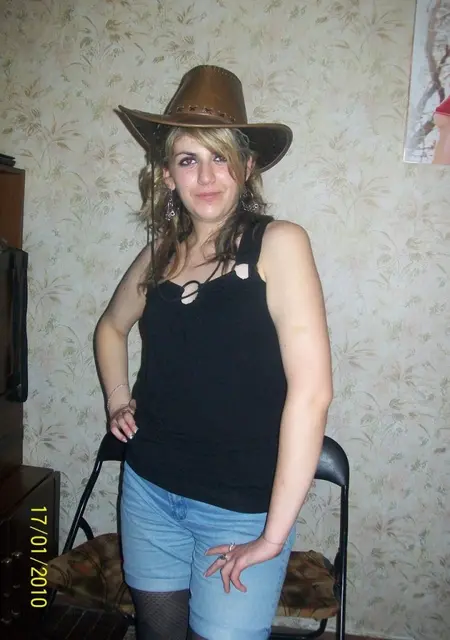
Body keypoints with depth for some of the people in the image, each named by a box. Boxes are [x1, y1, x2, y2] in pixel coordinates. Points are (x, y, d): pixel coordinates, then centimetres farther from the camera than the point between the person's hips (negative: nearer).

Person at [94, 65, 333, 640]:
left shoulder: (278, 243, -14)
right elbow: (111, 326, 21)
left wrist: (274, 533, -18)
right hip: (148, 486, 5)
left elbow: (312, 390, -21)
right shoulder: (161, 253, 2)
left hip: (241, 506, -4)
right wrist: (118, 400, 6)